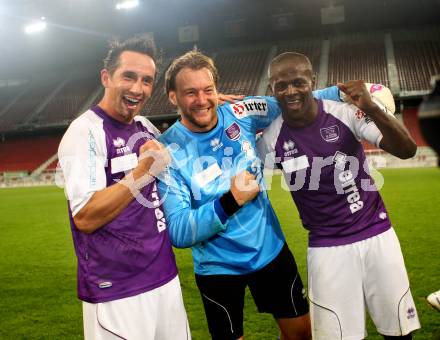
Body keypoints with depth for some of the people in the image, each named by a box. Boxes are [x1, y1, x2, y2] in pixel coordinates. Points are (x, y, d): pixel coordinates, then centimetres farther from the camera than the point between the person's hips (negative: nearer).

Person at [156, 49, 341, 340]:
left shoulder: (240, 115, -10)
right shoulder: (167, 153, -19)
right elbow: (178, 233, -22)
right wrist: (230, 201, -30)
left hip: (271, 250, 4)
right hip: (219, 269, -3)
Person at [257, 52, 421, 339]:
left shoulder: (345, 113, -13)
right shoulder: (271, 139, -8)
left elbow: (407, 150, -18)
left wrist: (372, 109, -32)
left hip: (377, 235, 0)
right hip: (327, 248, 0)